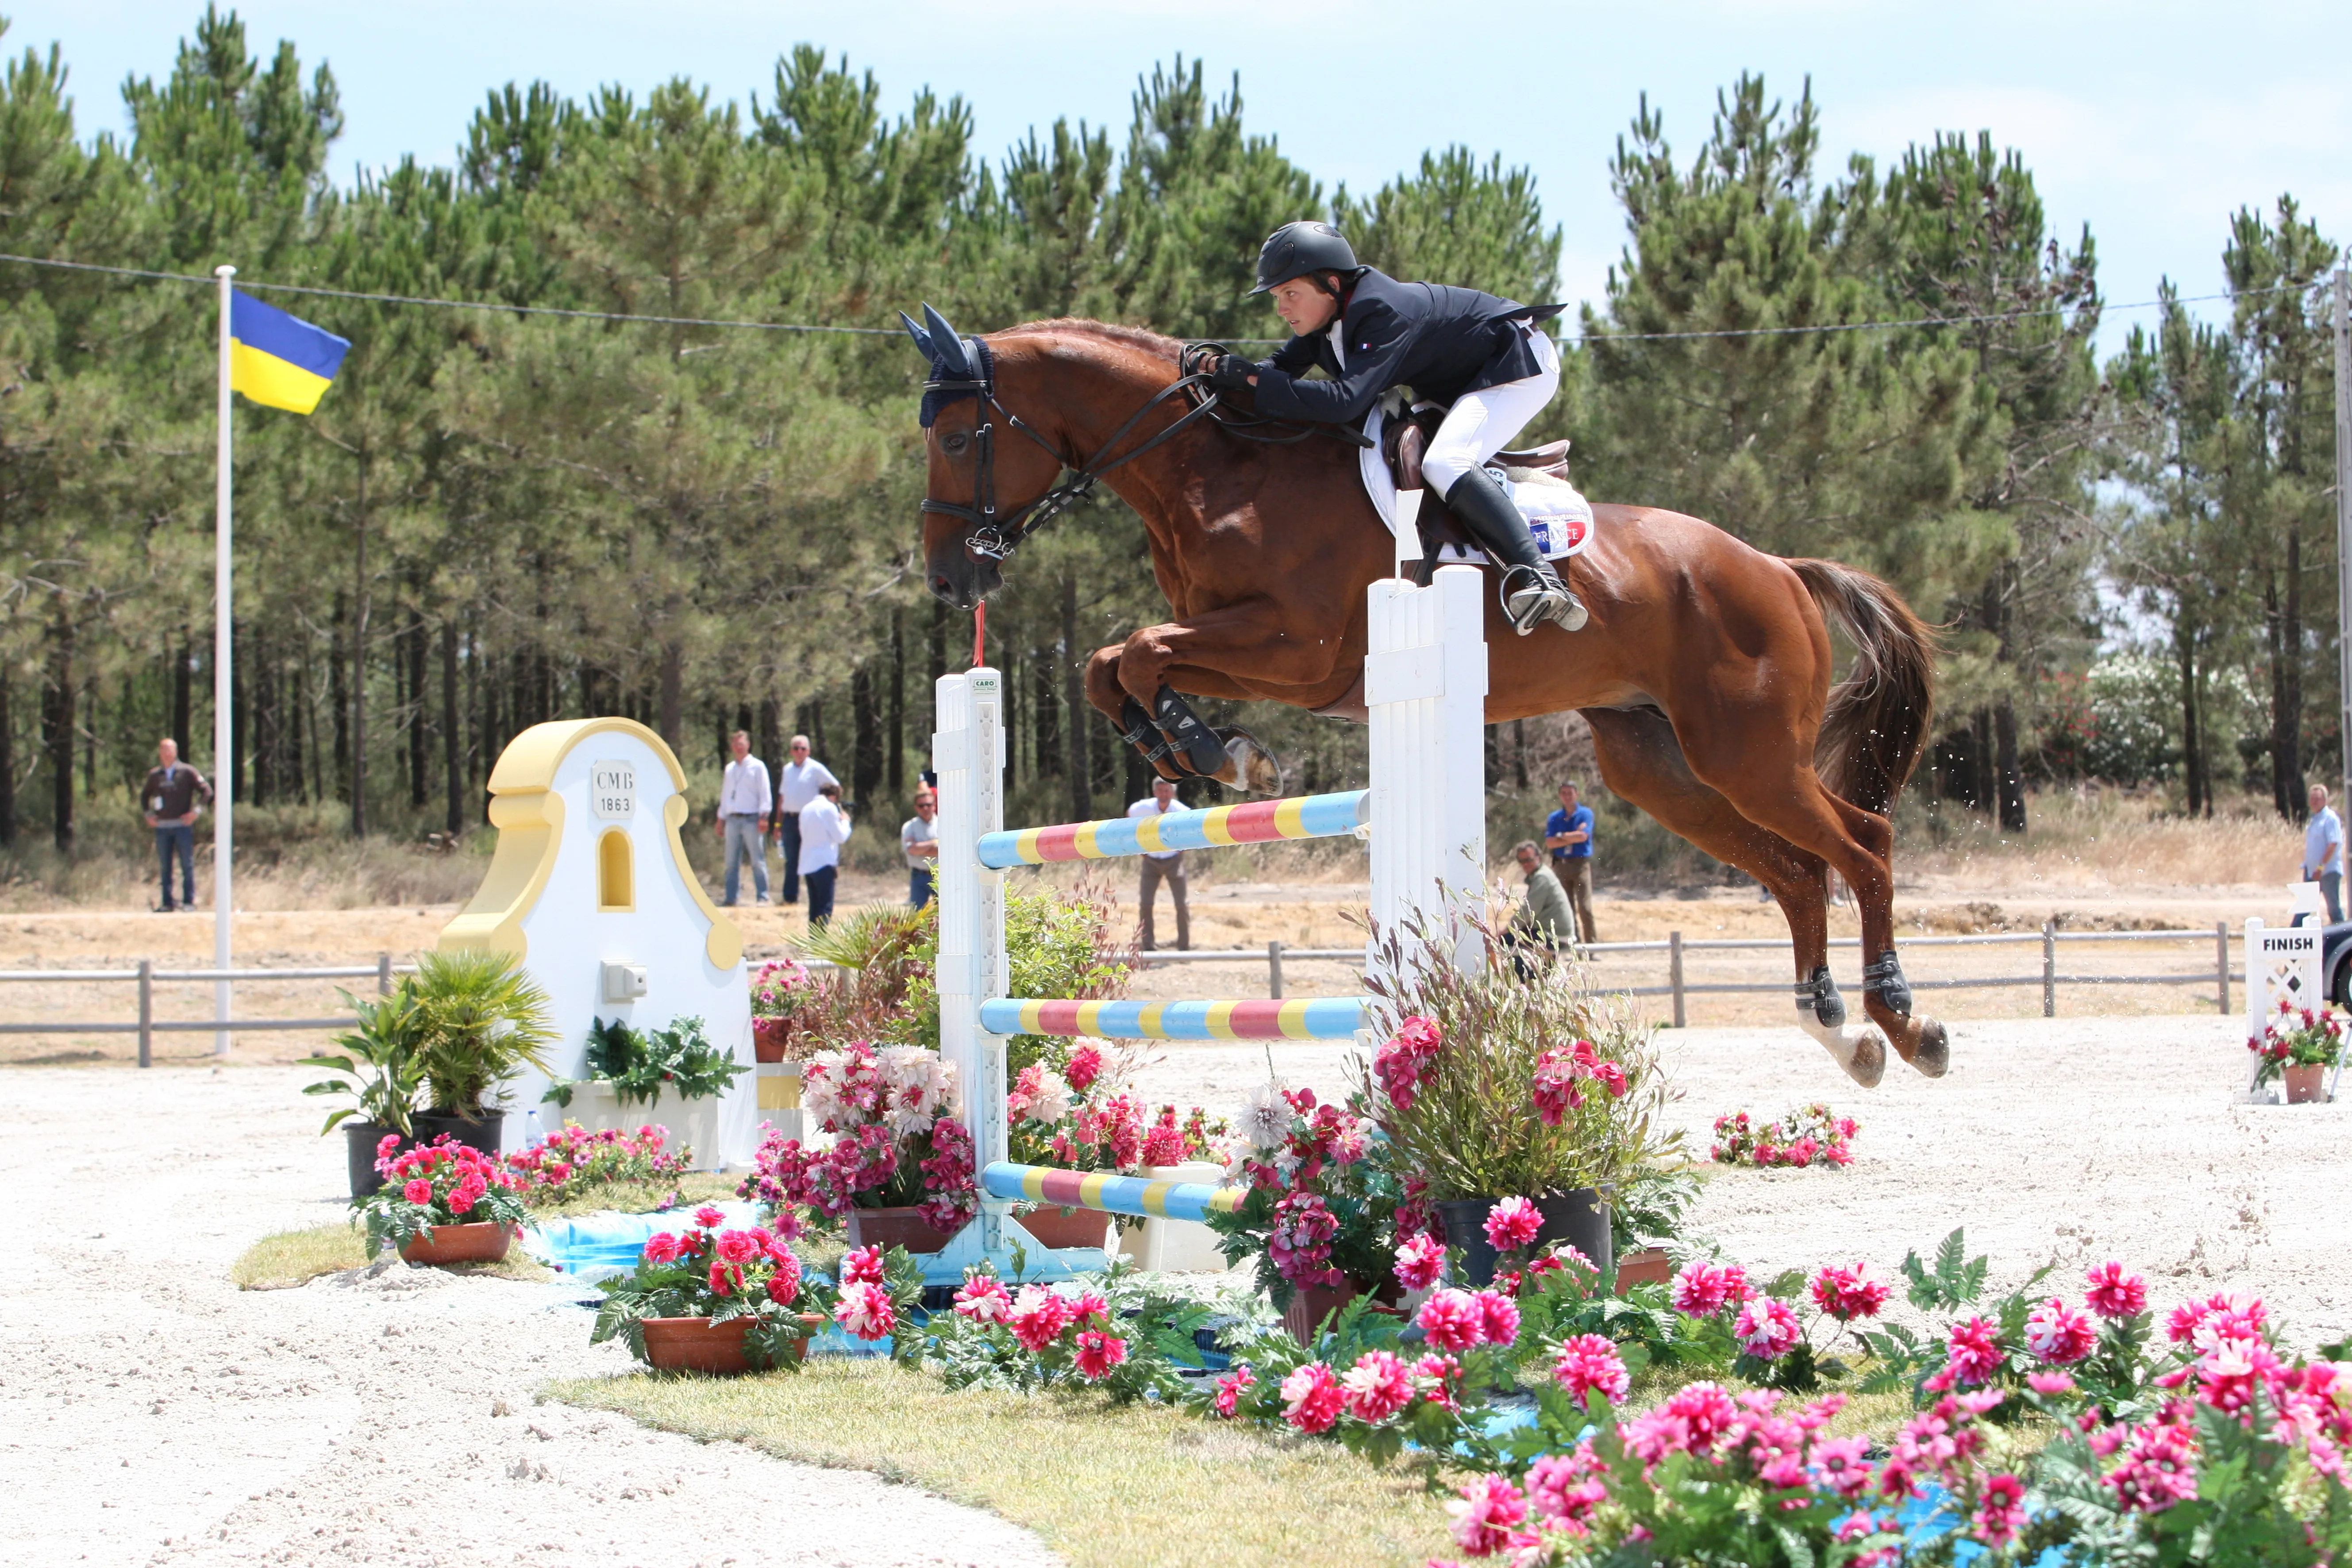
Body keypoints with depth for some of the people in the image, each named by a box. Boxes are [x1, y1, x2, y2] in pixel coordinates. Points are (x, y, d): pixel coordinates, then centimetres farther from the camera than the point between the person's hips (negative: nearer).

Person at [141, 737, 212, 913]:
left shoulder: (187, 772, 0)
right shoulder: (154, 775, 10)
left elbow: (206, 791, 0)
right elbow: (145, 795, 24)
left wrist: (195, 812, -8)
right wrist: (148, 814, 11)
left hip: (183, 825, -3)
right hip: (162, 827, 3)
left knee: (187, 865, -4)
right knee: (165, 867, 4)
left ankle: (189, 901, -1)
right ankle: (167, 903, 7)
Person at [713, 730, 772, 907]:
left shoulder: (757, 767, 1)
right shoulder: (729, 769, 17)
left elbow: (765, 794, -3)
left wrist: (763, 817, -12)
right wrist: (721, 819, 15)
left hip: (751, 819, -5)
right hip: (733, 819, 5)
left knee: (758, 861, -6)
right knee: (732, 862, 6)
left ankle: (763, 897, -5)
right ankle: (730, 898, 9)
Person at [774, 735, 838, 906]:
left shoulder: (815, 769, -2)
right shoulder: (788, 769, 15)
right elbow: (782, 797, 17)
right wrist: (778, 823, 14)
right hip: (790, 819, 5)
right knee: (791, 860, 8)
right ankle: (790, 896, 12)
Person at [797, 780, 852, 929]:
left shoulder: (807, 809, 14)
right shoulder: (829, 808, -8)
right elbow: (841, 837, -9)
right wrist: (845, 821, 10)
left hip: (807, 864, 7)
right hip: (824, 863, -7)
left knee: (814, 907, 12)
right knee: (825, 908, -7)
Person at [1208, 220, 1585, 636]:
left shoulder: (1384, 314, -32)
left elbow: (1346, 401, -42)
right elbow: (1284, 364, 1)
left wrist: (1253, 378, -40)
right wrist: (1232, 373, -21)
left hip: (1521, 365, -11)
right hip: (1463, 380, 11)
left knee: (1444, 465, -29)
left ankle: (1537, 576, -36)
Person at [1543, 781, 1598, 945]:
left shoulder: (1585, 814, 3)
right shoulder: (1554, 818, 11)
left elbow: (1583, 836, -10)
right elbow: (1549, 843, -1)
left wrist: (1562, 836, -1)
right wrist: (1573, 838, -6)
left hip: (1581, 864, -3)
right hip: (1561, 864, 3)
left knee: (1585, 907, -12)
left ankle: (1591, 944, -11)